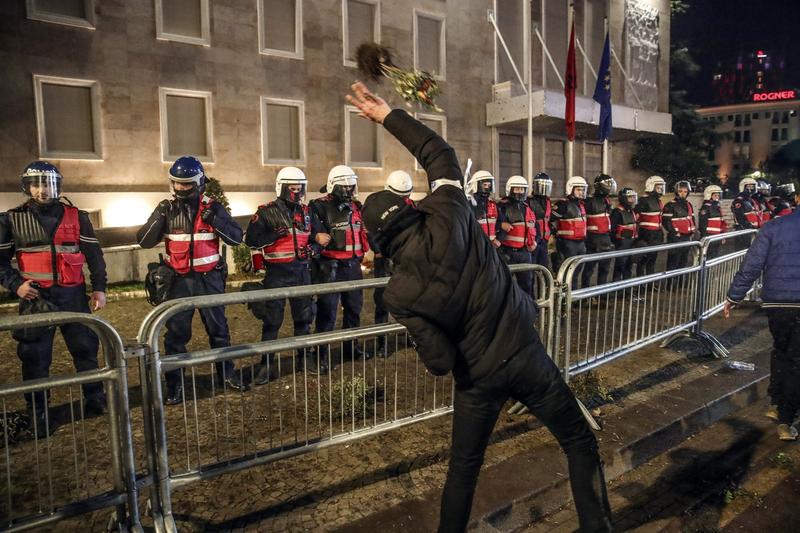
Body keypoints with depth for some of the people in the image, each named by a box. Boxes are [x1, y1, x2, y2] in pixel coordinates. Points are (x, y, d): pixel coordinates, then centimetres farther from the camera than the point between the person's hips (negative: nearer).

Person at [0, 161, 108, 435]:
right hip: (35, 297, -1)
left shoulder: (76, 217, 4)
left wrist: (99, 288, 2)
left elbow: (94, 254, 7)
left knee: (86, 347, 9)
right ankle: (38, 413, 17)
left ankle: (95, 399, 25)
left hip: (73, 294, 1)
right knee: (35, 356, 4)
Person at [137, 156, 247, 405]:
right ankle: (175, 385, 16)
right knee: (176, 333, 4)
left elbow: (237, 237, -6)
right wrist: (159, 218, -18)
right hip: (179, 280, 0)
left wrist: (215, 221, -20)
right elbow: (144, 241, -3)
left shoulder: (212, 207, -1)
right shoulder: (166, 209, 0)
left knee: (218, 328, 11)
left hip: (209, 279, 0)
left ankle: (227, 374, 27)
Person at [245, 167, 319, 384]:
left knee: (304, 317, 13)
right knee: (272, 320, -2)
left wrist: (313, 247, 2)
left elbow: (313, 236, 23)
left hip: (301, 270, 5)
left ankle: (306, 358, 27)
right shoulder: (267, 212, -6)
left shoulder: (305, 212, 11)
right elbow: (251, 239, -10)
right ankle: (267, 365, 6)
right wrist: (274, 235, -21)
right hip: (277, 272, -5)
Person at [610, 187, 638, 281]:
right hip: (622, 242, -9)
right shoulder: (617, 211, -15)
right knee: (620, 264, -7)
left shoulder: (632, 211, 14)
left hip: (632, 241, 9)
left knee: (629, 264, 16)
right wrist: (615, 242, -19)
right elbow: (612, 228, -18)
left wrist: (637, 239, 18)